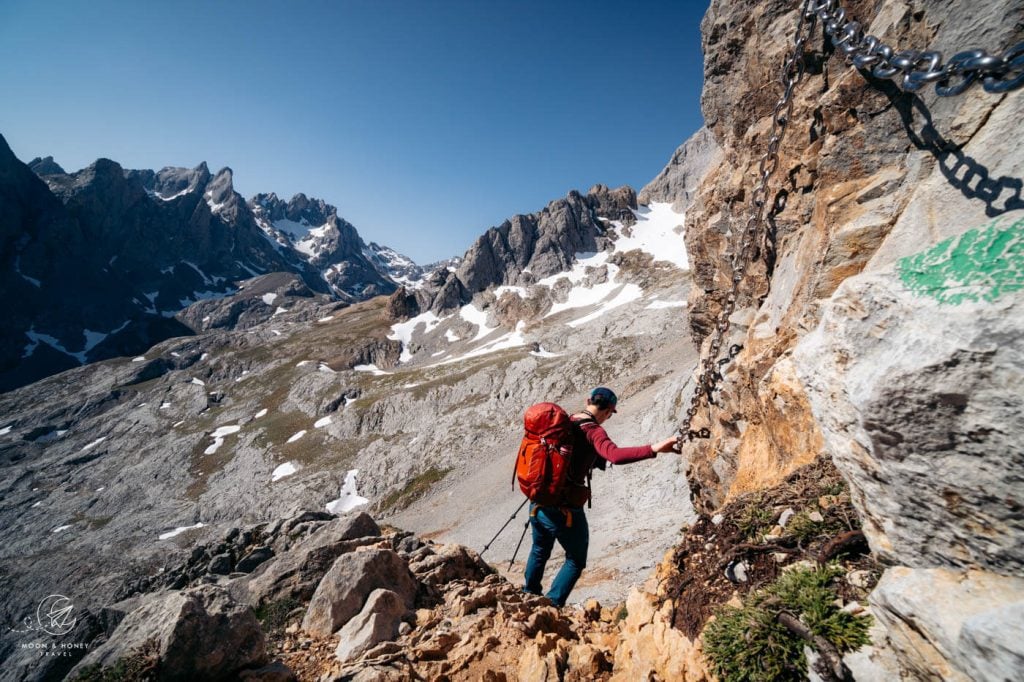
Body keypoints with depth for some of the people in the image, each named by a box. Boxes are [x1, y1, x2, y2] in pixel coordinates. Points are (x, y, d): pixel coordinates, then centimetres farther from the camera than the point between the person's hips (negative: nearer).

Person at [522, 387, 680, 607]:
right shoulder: (593, 431, -17)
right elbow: (615, 455, -35)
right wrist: (653, 449, -40)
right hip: (566, 511, -7)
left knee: (540, 551, 31)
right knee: (576, 561, 20)